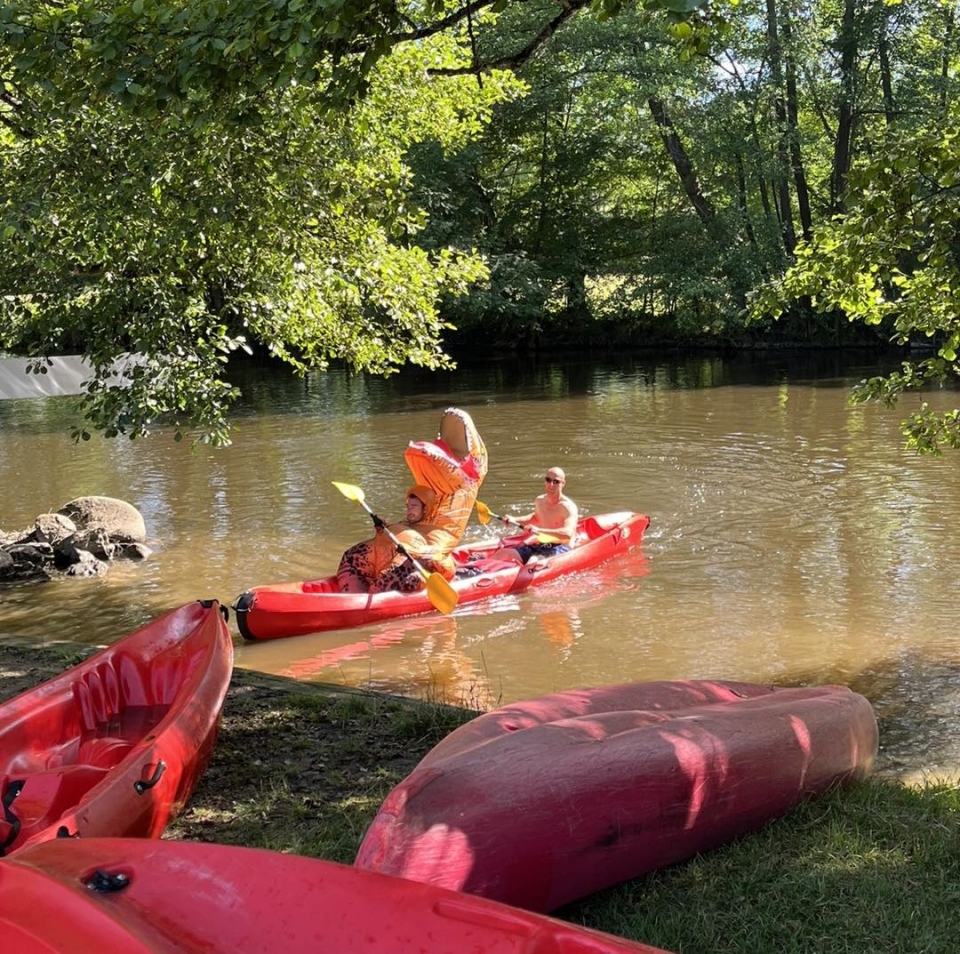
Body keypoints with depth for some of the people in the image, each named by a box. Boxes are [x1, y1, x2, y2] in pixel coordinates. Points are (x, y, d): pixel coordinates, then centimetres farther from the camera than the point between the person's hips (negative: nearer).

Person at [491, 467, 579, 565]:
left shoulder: (567, 506, -16)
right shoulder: (540, 501, 9)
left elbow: (568, 533, -33)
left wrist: (539, 531, -42)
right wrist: (514, 520, 18)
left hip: (561, 548, -8)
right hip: (539, 546, 8)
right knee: (503, 553, -8)